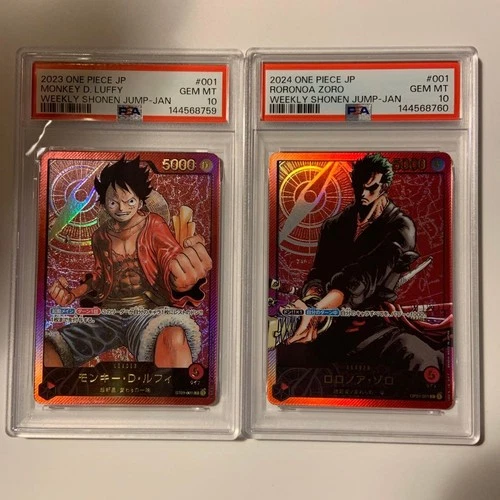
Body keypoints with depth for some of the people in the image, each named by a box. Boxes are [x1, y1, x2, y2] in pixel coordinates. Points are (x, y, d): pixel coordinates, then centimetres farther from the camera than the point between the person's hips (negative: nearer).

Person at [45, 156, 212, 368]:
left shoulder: (153, 225, 1)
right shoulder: (100, 236, 14)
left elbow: (171, 257, -13)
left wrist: (182, 278, -40)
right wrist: (75, 293, 7)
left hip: (149, 310, -4)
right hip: (107, 314, 5)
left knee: (175, 338, -43)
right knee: (45, 351, -21)